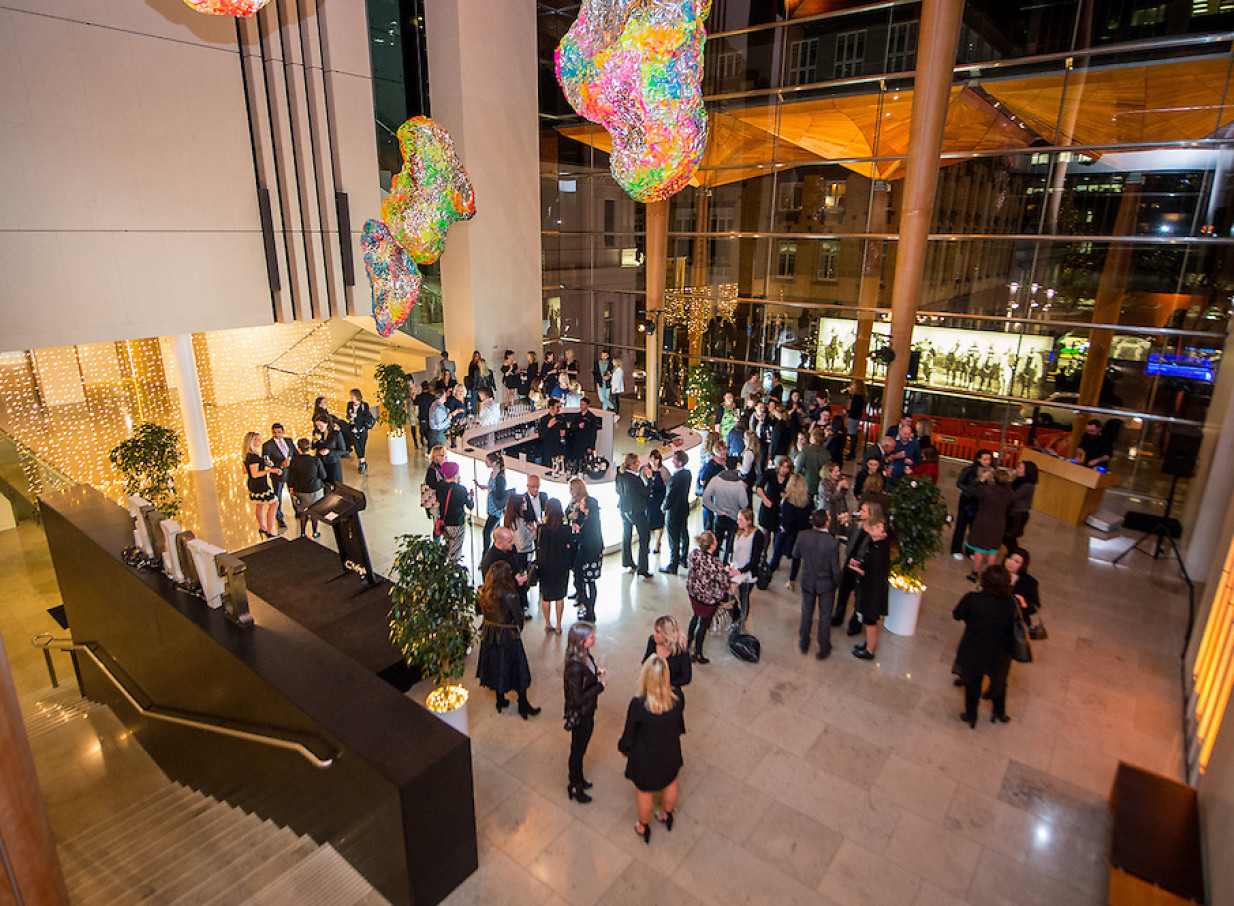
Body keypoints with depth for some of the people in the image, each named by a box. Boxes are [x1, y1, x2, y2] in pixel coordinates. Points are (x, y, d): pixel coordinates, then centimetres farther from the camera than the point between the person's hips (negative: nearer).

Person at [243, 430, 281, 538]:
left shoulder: (247, 455, 6)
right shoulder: (253, 456, -24)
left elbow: (245, 471, 17)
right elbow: (255, 474, -26)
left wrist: (262, 464, 17)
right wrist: (270, 470, -31)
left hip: (253, 485, 10)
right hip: (260, 485, -10)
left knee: (260, 505, 22)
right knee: (272, 504, -2)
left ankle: (262, 527, 36)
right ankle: (270, 531, 0)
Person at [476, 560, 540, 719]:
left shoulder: (483, 592, -13)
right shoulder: (509, 596, -30)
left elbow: (480, 611, 3)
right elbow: (519, 618, -19)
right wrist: (518, 630, 0)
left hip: (489, 635, 6)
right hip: (508, 637, -5)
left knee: (496, 668, 23)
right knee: (517, 669, 13)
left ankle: (500, 701, 41)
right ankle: (523, 706, 28)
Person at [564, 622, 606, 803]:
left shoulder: (585, 656, -8)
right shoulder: (575, 667, -36)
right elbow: (577, 699, -30)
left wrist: (596, 673, -7)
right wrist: (600, 687, -22)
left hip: (587, 712, 8)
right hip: (580, 715, -8)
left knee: (580, 748, 28)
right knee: (578, 750, 16)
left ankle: (577, 778, 51)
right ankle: (574, 787, 39)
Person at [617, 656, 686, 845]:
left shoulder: (638, 705, -35)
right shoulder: (676, 698, -24)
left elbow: (629, 734, -19)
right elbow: (679, 724, -4)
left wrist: (624, 749, 2)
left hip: (645, 757, -3)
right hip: (670, 751, 3)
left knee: (645, 792, 24)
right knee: (670, 783, 32)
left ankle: (644, 827, 48)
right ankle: (668, 815, 57)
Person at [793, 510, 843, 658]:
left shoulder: (802, 536, -21)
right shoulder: (833, 543, -28)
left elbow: (795, 554, -2)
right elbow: (835, 569, -19)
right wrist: (838, 584, 0)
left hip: (807, 582, 3)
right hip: (826, 584, -3)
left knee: (807, 613, 23)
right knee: (825, 617, 17)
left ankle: (804, 644, 41)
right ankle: (823, 649, 33)